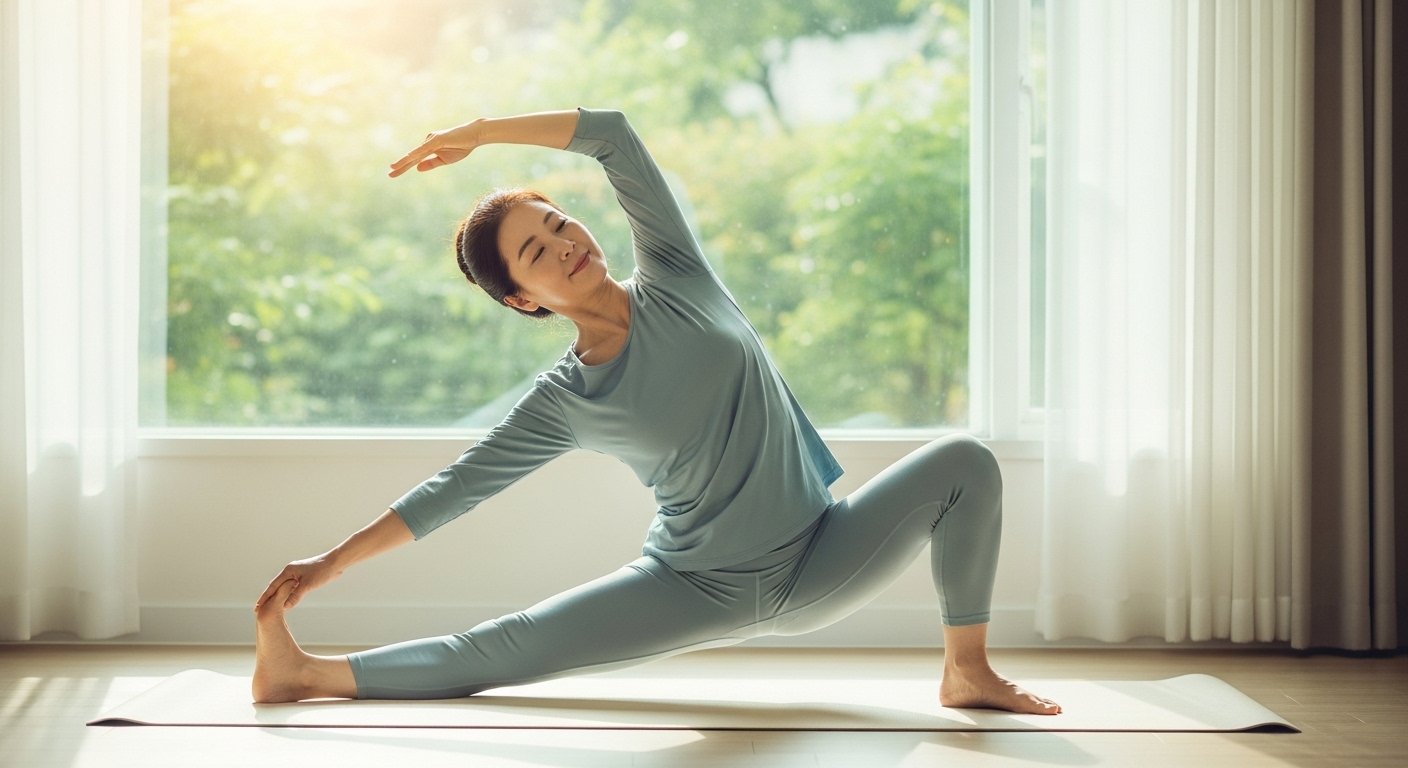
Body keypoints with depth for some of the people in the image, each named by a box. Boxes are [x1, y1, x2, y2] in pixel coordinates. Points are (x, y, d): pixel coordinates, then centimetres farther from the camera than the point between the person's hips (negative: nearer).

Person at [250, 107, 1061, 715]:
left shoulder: (676, 279, -6)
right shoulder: (562, 405, -7)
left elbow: (611, 134, -11)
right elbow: (455, 489, -3)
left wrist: (480, 133, -10)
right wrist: (335, 561, -9)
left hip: (819, 563, 1)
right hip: (697, 591, -1)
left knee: (965, 461, -19)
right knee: (504, 649, -13)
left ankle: (969, 670, -10)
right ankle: (310, 674, -3)